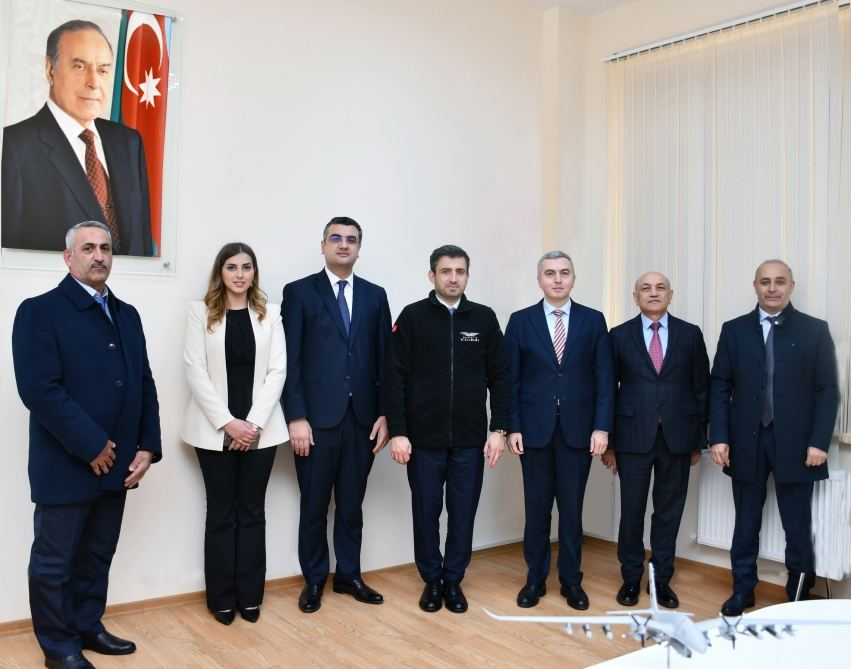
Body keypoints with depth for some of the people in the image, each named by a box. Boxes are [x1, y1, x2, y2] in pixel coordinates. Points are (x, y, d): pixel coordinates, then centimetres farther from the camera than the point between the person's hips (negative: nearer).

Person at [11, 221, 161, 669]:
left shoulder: (127, 314, 12)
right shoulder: (40, 311, -8)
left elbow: (144, 385, 11)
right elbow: (39, 389, -18)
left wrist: (147, 446, 1)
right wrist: (91, 446, -18)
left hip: (116, 463, 6)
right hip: (66, 464, -6)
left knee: (98, 556, 17)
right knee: (54, 560, 9)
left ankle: (88, 626, 34)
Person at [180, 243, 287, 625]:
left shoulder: (269, 314, 5)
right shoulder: (201, 312, 1)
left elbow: (277, 371, 0)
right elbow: (195, 371, -5)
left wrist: (254, 422, -10)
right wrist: (227, 422, -13)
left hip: (260, 428, 1)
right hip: (215, 429, -1)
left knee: (252, 511, 8)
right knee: (221, 513, 6)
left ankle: (250, 596, 19)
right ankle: (222, 598, 18)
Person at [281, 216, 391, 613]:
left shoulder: (375, 295, 10)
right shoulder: (299, 292, 0)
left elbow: (383, 359, 8)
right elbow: (290, 361, -5)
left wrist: (384, 414, 2)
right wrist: (296, 417, -11)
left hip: (363, 417, 3)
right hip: (317, 418, -3)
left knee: (352, 503, 13)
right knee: (314, 505, 8)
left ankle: (349, 575, 27)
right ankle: (314, 580, 23)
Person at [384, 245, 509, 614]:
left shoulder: (484, 318, 4)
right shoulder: (412, 317, -2)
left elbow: (499, 377, 5)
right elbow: (396, 378, -4)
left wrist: (498, 429, -1)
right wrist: (397, 432, -9)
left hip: (470, 438, 1)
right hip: (423, 437, -1)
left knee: (463, 513, 8)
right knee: (426, 512, 9)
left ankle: (454, 580, 25)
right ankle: (431, 580, 26)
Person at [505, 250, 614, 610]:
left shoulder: (593, 321, 4)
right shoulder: (520, 321, 3)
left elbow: (604, 378, 2)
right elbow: (511, 379, 1)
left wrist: (602, 427, -6)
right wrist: (512, 427, -5)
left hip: (578, 429, 0)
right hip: (535, 428, 0)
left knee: (572, 508, 8)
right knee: (536, 507, 8)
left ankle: (571, 580, 22)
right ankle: (535, 578, 22)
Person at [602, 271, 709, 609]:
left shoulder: (690, 334, 5)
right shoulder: (619, 335, 3)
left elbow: (701, 388, 6)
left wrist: (699, 438, 4)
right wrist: (608, 441, 0)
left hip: (677, 438, 1)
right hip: (633, 437, -1)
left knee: (669, 511, 9)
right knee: (632, 511, 6)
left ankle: (662, 579, 23)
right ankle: (631, 578, 21)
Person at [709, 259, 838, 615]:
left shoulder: (815, 330, 2)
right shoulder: (734, 330, 5)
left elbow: (827, 391, -1)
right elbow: (719, 386, 3)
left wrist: (819, 442, -9)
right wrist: (719, 437, -5)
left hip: (795, 445, -1)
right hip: (746, 442, 1)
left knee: (798, 527, 7)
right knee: (746, 522, 11)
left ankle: (799, 596, 21)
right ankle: (742, 589, 23)